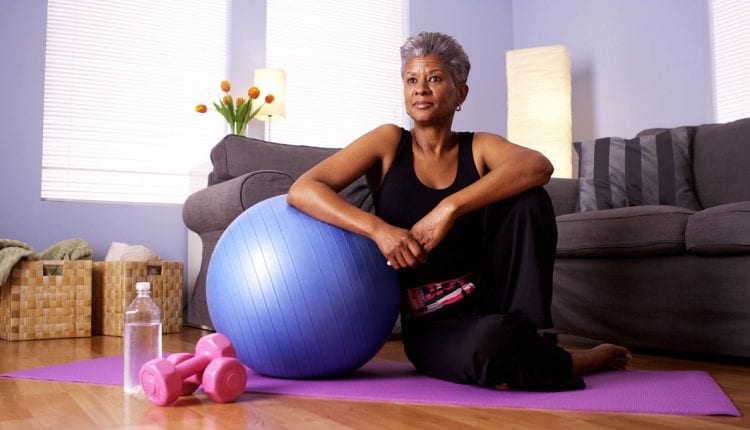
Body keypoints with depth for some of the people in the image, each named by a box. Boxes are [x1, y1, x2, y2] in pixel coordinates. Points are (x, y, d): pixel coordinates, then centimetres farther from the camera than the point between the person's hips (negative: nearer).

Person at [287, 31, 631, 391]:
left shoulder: (479, 147, 1)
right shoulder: (389, 143, -1)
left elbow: (539, 166, -22)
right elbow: (302, 190, -12)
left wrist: (450, 207, -35)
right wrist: (378, 228, -28)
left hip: (490, 300, 2)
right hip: (431, 326, -2)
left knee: (527, 200, -22)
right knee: (490, 343, -37)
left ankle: (527, 342, -14)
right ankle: (569, 362, -4)